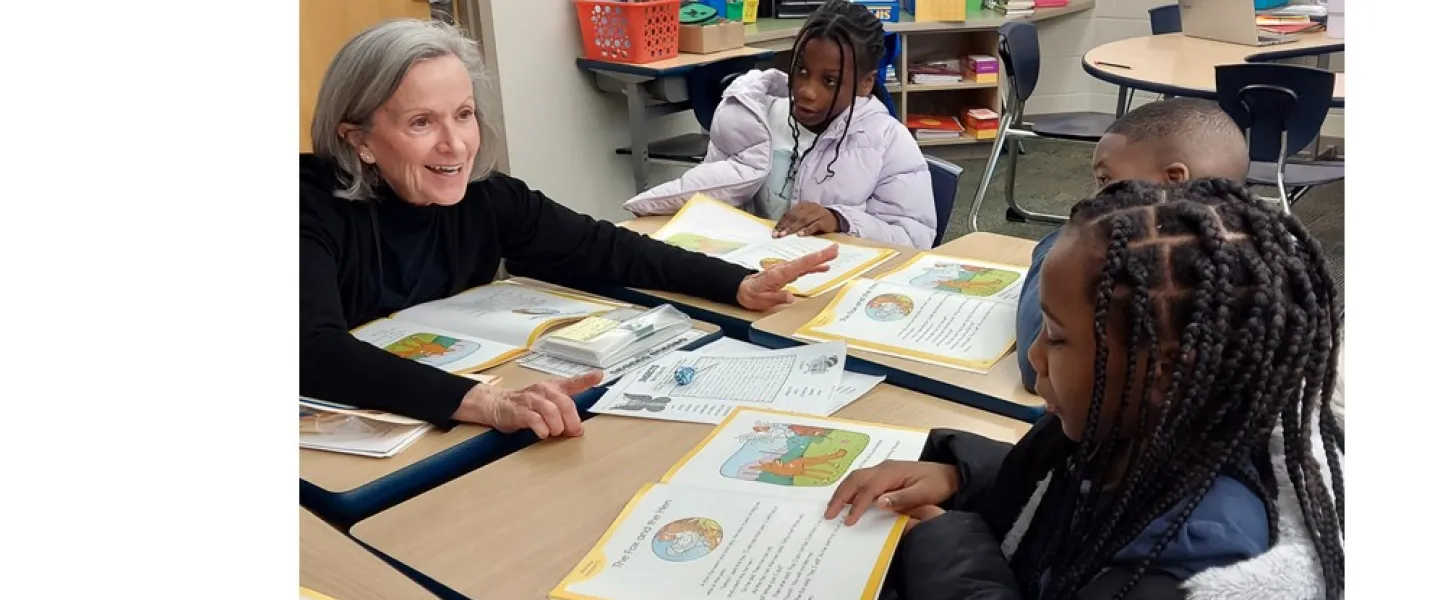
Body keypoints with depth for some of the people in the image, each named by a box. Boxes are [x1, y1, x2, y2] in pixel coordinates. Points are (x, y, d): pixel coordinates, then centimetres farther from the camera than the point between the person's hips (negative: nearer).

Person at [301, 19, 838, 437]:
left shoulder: (482, 196, -8)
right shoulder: (312, 209, -21)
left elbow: (600, 247, -2)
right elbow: (316, 353, -35)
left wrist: (739, 285, -14)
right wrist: (488, 404, -47)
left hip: (446, 433, 4)